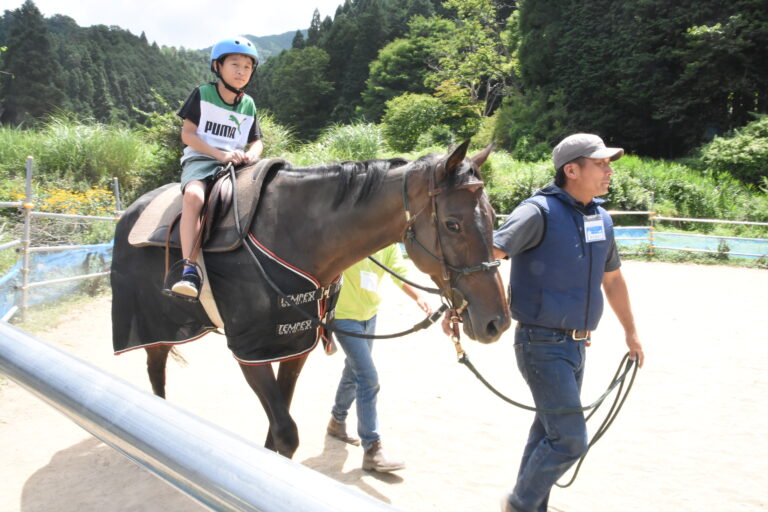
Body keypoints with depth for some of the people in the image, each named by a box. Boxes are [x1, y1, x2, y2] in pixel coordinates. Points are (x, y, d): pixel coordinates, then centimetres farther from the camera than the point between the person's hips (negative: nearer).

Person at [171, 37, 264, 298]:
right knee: (194, 196, -37)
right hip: (200, 159, -4)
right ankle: (189, 271, -39)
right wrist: (220, 154, -15)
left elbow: (256, 141, 17)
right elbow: (187, 134, -2)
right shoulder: (202, 94, 5)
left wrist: (251, 154, -9)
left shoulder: (248, 104, 17)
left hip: (237, 165, 4)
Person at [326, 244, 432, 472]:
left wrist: (418, 296, -30)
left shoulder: (390, 243, -2)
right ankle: (372, 451, -5)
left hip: (370, 314, 7)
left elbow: (400, 272, -13)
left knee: (354, 372, 22)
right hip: (344, 316, -7)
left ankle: (337, 422, 46)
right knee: (368, 378, -13)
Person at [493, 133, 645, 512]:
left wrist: (630, 331, 27)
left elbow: (612, 278, 22)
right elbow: (488, 253, -28)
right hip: (542, 345, -8)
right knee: (570, 439, -6)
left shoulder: (601, 219, 9)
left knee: (550, 430, 18)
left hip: (577, 345, 8)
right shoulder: (539, 212, -16)